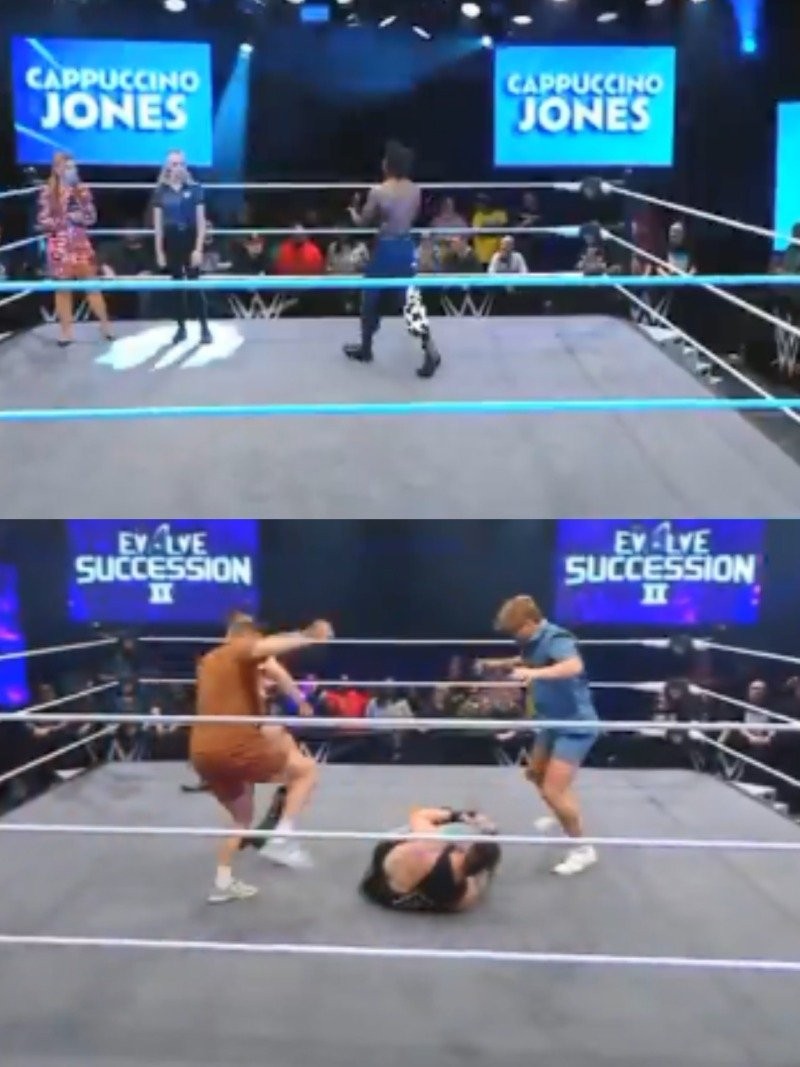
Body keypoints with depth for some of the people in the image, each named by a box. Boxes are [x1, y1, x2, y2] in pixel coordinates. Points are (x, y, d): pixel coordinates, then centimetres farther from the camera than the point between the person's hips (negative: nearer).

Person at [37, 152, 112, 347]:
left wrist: (81, 217, -15)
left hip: (81, 243, 2)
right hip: (60, 246, -2)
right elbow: (42, 222, -7)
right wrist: (66, 218, -17)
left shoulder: (82, 190, 3)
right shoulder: (47, 192, -6)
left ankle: (105, 325, 17)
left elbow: (92, 217, 6)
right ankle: (66, 331, 15)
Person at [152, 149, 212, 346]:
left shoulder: (195, 189, -3)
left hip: (190, 243, -2)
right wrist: (159, 251, 1)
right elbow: (158, 224, 5)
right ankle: (181, 328, 15)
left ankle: (204, 328, 2)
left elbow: (201, 221, -4)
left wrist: (198, 249, -11)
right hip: (171, 244, 2)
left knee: (195, 285, -4)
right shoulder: (161, 192, 2)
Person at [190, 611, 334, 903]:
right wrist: (309, 637, -33)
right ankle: (280, 838, -9)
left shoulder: (209, 661, 24)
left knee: (242, 817, 28)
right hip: (235, 747, -8)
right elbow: (267, 647, -22)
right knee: (307, 768, 4)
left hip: (203, 754, 8)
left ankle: (223, 883, 26)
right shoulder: (243, 650, 1)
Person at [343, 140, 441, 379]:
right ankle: (430, 350, -7)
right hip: (407, 248, 4)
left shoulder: (378, 191, -15)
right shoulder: (415, 190, -1)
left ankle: (365, 348, 30)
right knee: (412, 299, 6)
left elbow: (362, 222, -3)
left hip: (385, 249, -4)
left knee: (372, 299, 15)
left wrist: (353, 211, 18)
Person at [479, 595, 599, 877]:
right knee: (535, 773, 26)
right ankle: (565, 817, 52)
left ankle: (582, 849, 3)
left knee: (554, 790, -14)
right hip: (555, 721, 10)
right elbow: (526, 662, 27)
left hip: (575, 724, -10)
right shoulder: (536, 642, 3)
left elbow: (575, 666, -46)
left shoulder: (556, 638, -25)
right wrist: (497, 664, 13)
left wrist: (534, 673, -57)